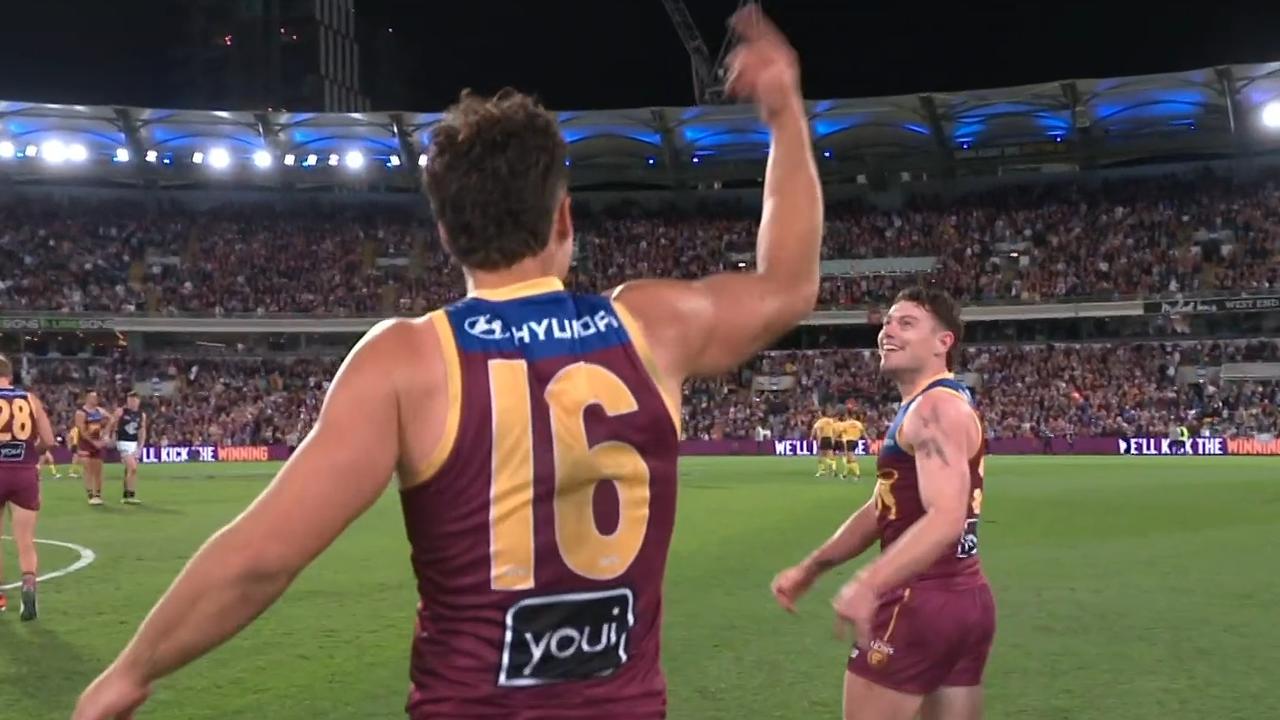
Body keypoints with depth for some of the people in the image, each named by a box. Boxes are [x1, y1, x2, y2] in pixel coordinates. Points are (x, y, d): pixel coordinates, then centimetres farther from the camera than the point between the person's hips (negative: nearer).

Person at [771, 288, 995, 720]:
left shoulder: (935, 408, -15)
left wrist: (868, 584, -41)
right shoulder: (924, 409, 18)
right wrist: (810, 569, 21)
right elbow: (881, 511, 23)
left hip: (921, 602, -10)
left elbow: (946, 517, -29)